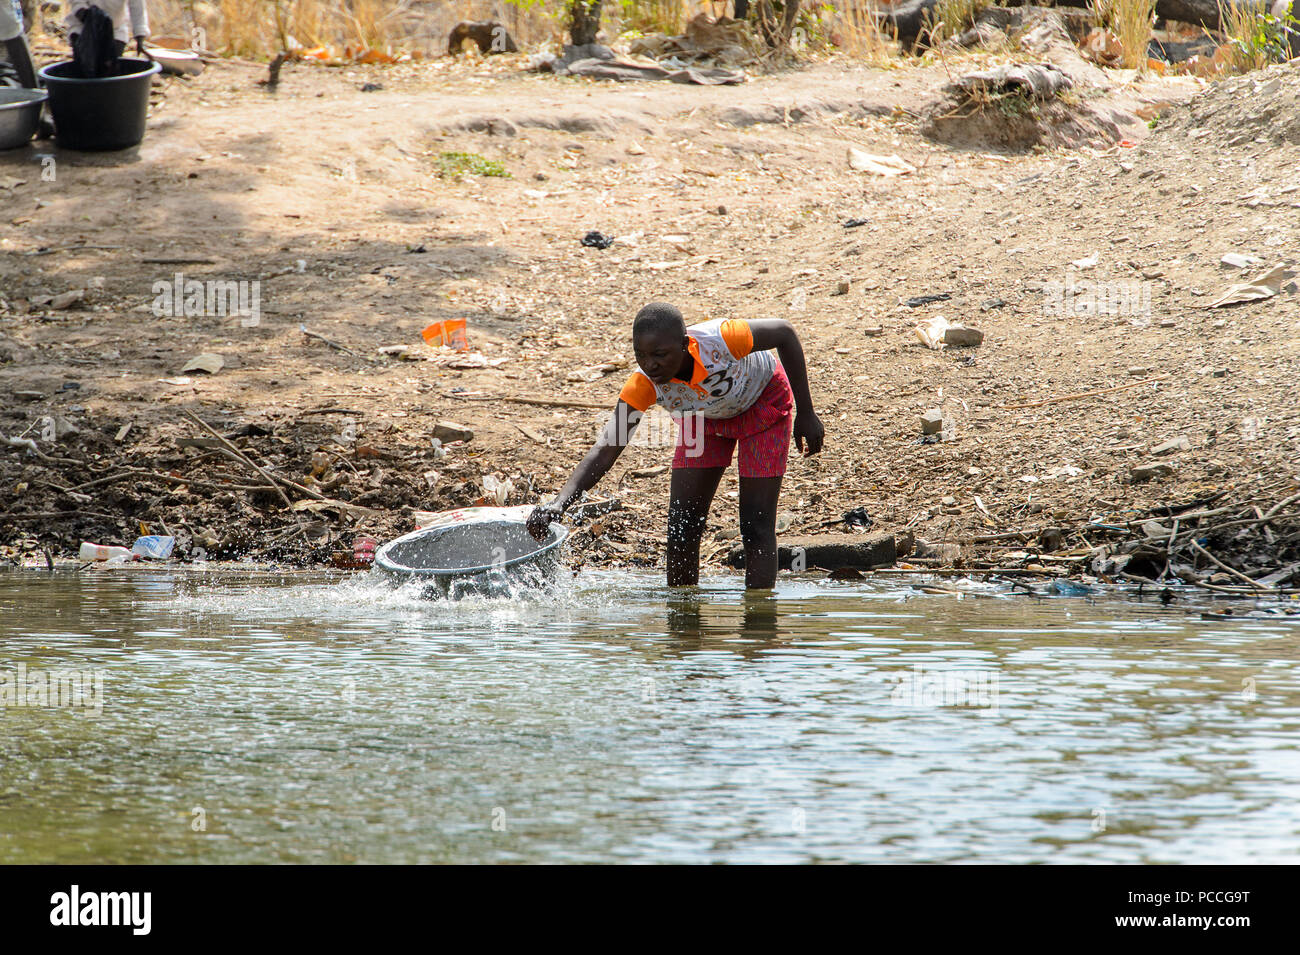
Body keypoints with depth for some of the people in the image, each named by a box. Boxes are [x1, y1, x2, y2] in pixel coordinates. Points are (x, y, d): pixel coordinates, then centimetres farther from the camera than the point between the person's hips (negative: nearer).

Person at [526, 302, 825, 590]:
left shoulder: (719, 341, -42)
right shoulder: (644, 386, -33)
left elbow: (784, 331, -23)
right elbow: (605, 451, -37)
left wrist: (806, 414, -18)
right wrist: (559, 503, -55)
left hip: (762, 400, -3)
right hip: (703, 413, 3)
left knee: (756, 527, -9)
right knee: (681, 526, -3)